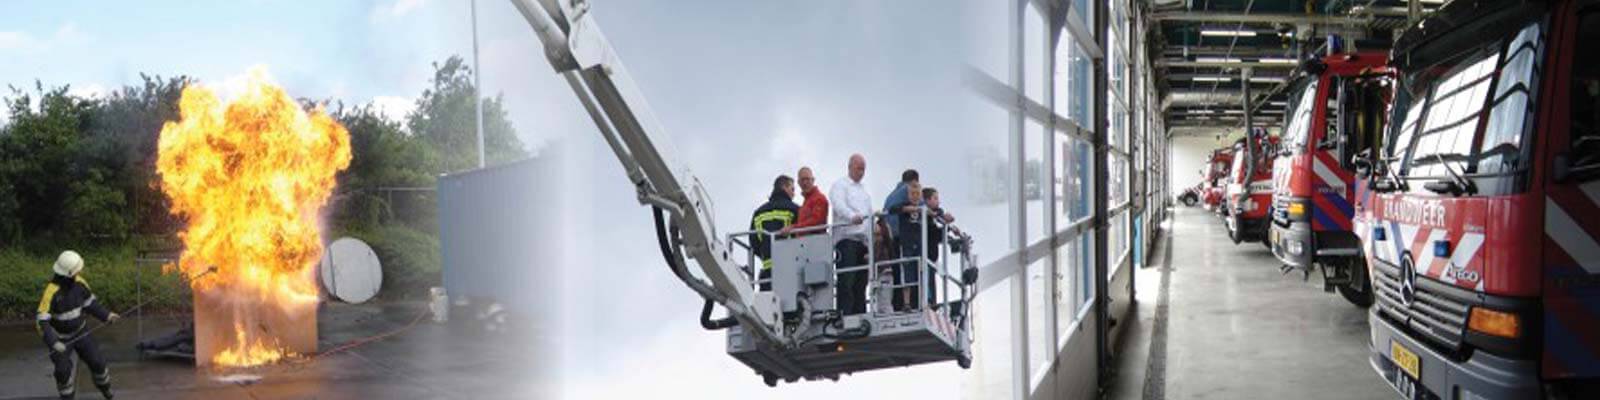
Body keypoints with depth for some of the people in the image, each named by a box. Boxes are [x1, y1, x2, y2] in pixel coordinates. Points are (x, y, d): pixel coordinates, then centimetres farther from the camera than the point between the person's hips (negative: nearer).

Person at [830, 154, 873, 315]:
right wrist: (853, 217, -36)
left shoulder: (864, 190, 27)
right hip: (846, 238, -7)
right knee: (847, 282, -14)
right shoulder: (840, 185, 5)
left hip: (863, 240, 7)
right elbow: (839, 205, -15)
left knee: (861, 283, 4)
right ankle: (844, 315, -17)